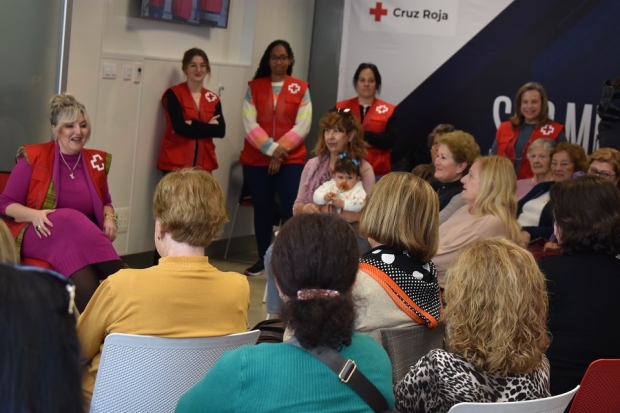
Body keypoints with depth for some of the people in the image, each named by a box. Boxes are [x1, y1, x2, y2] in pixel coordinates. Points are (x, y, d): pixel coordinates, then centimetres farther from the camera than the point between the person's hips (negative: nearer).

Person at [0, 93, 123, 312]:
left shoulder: (96, 161, 11)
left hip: (85, 239, 3)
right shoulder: (34, 157, -2)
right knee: (71, 218, -37)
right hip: (38, 236, -3)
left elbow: (105, 202, 24)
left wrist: (109, 218, 0)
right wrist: (34, 214, -20)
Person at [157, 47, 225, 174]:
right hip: (176, 163, -4)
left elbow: (221, 131, -2)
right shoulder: (174, 94, -1)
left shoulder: (213, 99, 11)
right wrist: (207, 127, -6)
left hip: (203, 165, 4)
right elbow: (180, 127, -13)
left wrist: (193, 125, -11)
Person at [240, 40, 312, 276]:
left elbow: (303, 126, -4)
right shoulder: (254, 87, 6)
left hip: (291, 160, -1)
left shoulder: (301, 89, 4)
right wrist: (271, 148, -15)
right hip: (257, 159, 1)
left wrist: (281, 150, -13)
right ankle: (263, 259, 17)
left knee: (291, 209, -11)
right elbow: (249, 124, -4)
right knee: (262, 209, 6)